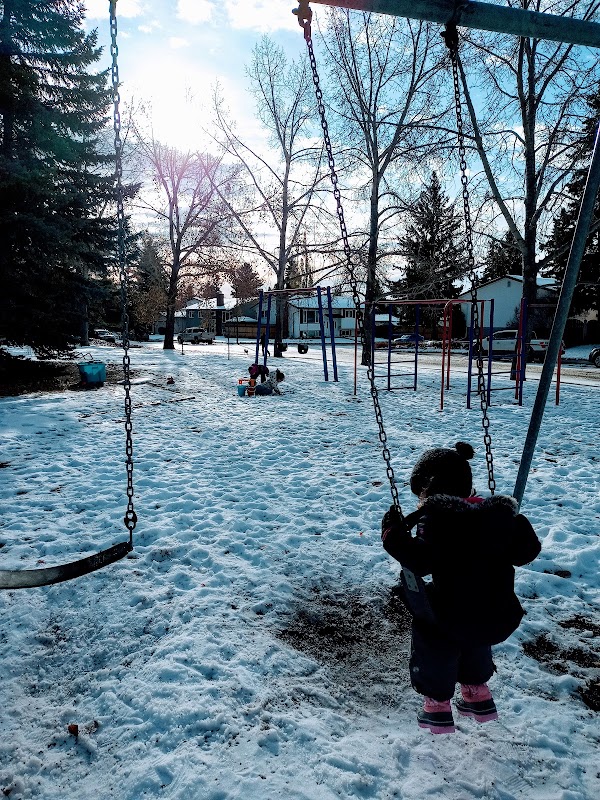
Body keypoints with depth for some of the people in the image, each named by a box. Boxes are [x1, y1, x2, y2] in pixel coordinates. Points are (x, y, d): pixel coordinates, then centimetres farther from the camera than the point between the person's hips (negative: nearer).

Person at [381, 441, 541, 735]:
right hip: (502, 620, 6)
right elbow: (528, 551, 11)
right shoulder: (502, 512, 2)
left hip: (453, 622, -6)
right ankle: (477, 692, 43)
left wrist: (394, 533, -15)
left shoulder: (435, 516, -17)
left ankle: (438, 703, 29)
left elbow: (420, 561, -26)